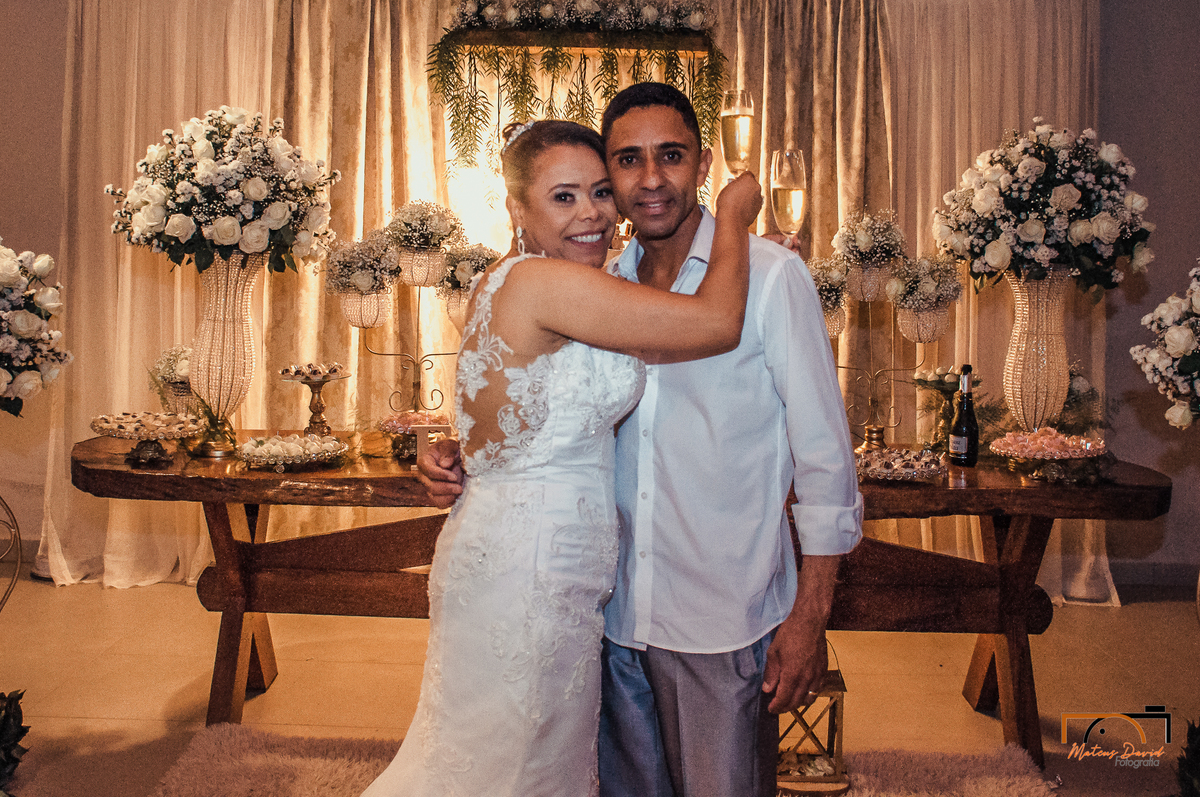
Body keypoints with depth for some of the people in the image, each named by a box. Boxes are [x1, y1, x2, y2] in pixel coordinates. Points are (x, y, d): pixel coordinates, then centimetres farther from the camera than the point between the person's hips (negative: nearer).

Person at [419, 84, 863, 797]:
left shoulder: (771, 277, -9)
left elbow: (824, 457, -8)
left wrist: (810, 619, -9)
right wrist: (468, 458, -4)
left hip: (725, 625, -5)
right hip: (618, 613, 5)